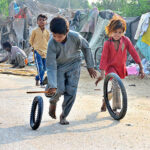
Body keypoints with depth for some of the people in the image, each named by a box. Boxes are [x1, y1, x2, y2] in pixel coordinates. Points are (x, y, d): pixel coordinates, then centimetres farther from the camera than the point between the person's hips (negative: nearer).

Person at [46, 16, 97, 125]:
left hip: (73, 64, 1)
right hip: (59, 66, -1)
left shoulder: (75, 37, -26)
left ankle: (64, 116, 10)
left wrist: (90, 66, 2)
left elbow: (86, 48, -5)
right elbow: (51, 66, -24)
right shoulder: (52, 44, -28)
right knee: (59, 89, -18)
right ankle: (53, 101, 17)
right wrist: (52, 85, -31)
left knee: (71, 91, -7)